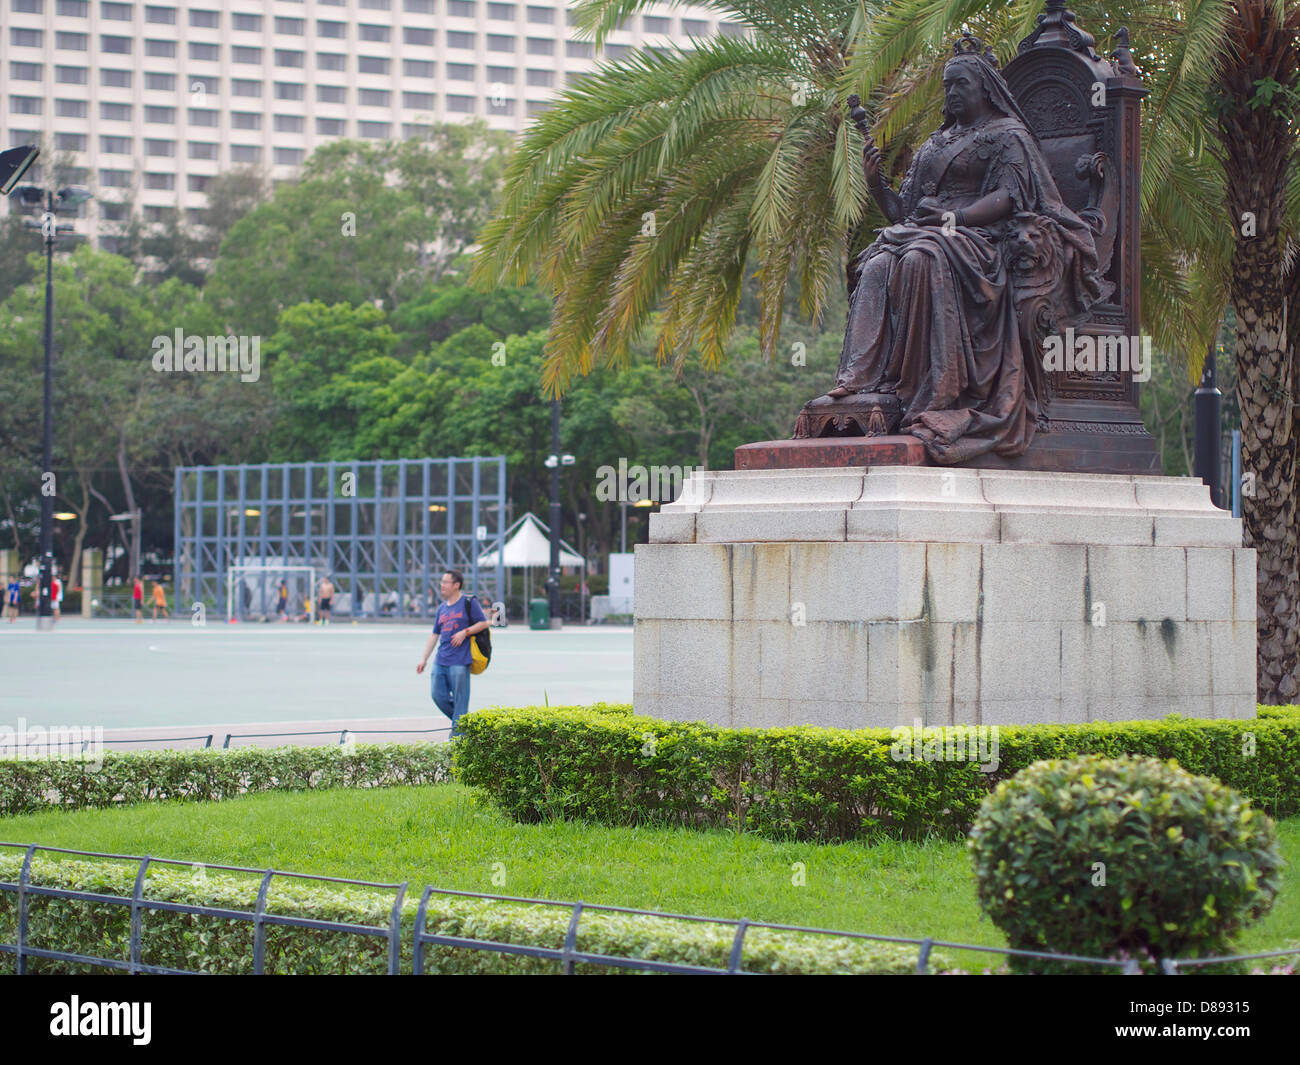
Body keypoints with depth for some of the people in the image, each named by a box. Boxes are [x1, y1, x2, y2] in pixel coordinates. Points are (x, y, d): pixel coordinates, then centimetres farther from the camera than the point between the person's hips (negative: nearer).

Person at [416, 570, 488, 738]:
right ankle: (461, 720, 21)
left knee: (460, 698, -4)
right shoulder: (442, 609, 17)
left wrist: (465, 632, -14)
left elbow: (484, 623, -2)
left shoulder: (469, 603, -1)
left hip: (459, 661, -7)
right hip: (441, 660, 7)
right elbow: (434, 635, 20)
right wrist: (424, 658, 16)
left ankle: (458, 730, 4)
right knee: (438, 695, 4)